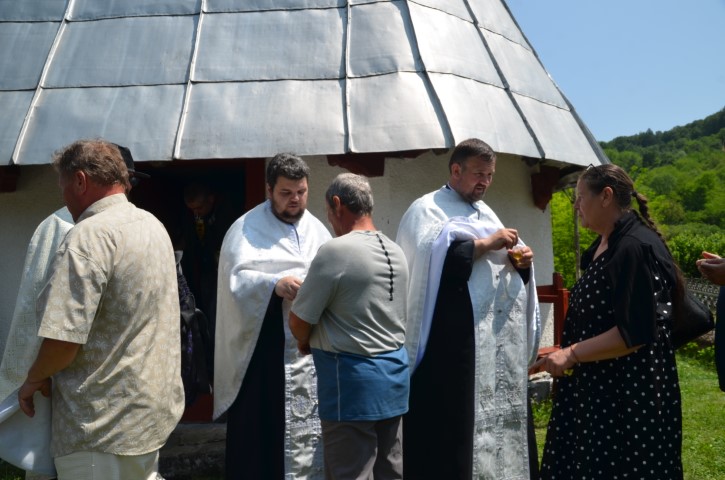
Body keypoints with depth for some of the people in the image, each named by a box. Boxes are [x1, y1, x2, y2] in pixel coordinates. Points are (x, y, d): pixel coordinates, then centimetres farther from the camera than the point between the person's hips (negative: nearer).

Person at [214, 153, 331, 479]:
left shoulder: (316, 229, 15)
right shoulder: (247, 228, -2)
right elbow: (235, 278, -14)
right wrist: (274, 284, -29)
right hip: (264, 345, -5)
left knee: (310, 423, 11)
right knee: (263, 425, -2)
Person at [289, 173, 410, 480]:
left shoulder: (335, 251, -16)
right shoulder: (396, 252, 8)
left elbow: (298, 322, -11)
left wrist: (306, 343, 11)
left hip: (352, 380, -8)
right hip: (394, 374, 8)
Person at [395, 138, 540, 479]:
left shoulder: (485, 212, 21)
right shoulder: (427, 208, -1)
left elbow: (501, 262, 23)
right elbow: (433, 250, -21)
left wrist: (520, 261, 1)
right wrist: (486, 244, -17)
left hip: (501, 335, 7)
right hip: (454, 336, -7)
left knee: (498, 415, 9)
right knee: (452, 420, -6)